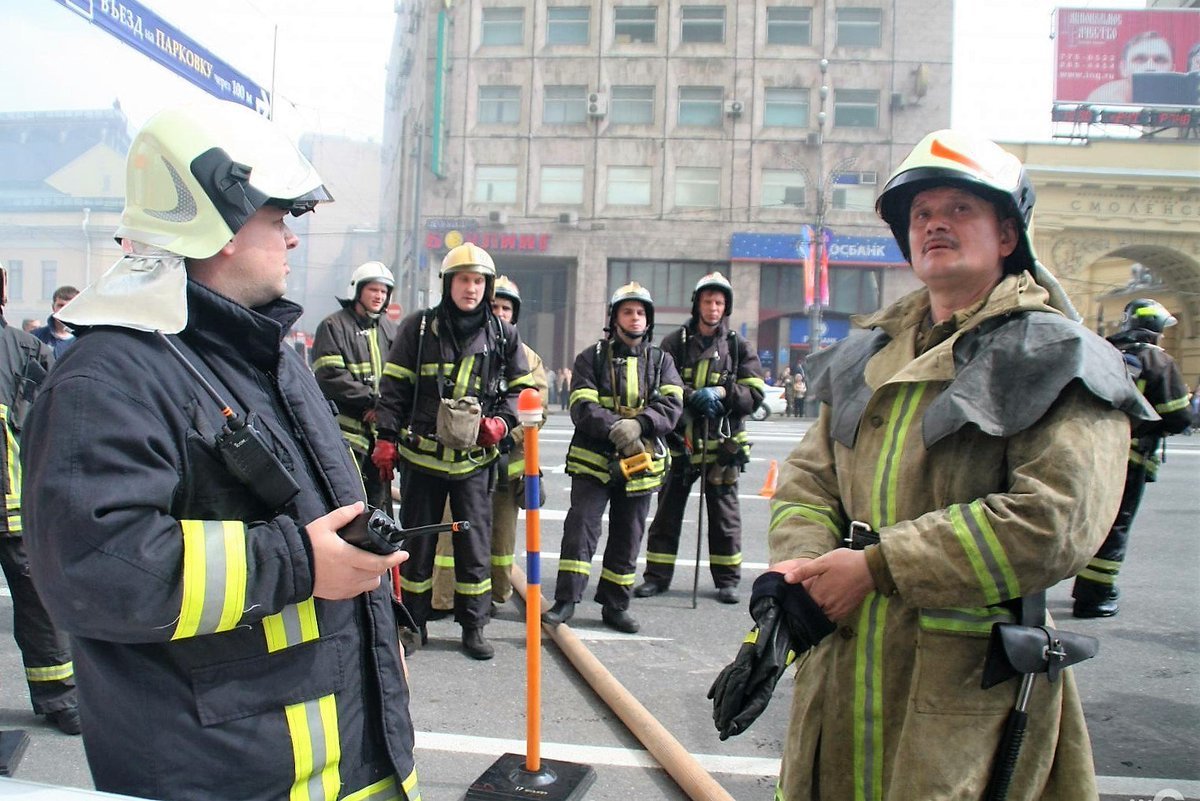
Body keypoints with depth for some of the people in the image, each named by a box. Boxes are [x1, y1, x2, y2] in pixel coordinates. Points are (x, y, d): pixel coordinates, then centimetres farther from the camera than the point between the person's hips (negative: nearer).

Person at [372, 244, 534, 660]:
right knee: (417, 542, 10)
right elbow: (394, 387, 3)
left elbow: (519, 389, 12)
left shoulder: (503, 336, 4)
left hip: (475, 458, 1)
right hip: (421, 455, 0)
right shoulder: (419, 327, 0)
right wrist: (386, 437, -3)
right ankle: (413, 621, 24)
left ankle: (473, 626, 18)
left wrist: (502, 422, -6)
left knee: (475, 544, 5)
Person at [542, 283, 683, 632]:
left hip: (640, 463, 3)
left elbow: (671, 406, -5)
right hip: (594, 459, -3)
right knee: (580, 526, -11)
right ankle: (565, 600, -4)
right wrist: (613, 426, -28)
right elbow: (582, 406, -10)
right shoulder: (592, 357, 2)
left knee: (627, 538, 10)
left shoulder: (661, 361, 9)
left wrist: (638, 424, -24)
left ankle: (615, 606, 22)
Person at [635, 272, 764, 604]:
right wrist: (693, 396, -20)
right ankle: (657, 576, 17)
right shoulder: (675, 343, 2)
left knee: (724, 515, 8)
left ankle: (727, 579, 21)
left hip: (721, 446, 1)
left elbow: (754, 395, 0)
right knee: (667, 511, 7)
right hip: (680, 442, 0)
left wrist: (722, 393, -14)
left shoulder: (738, 346, 5)